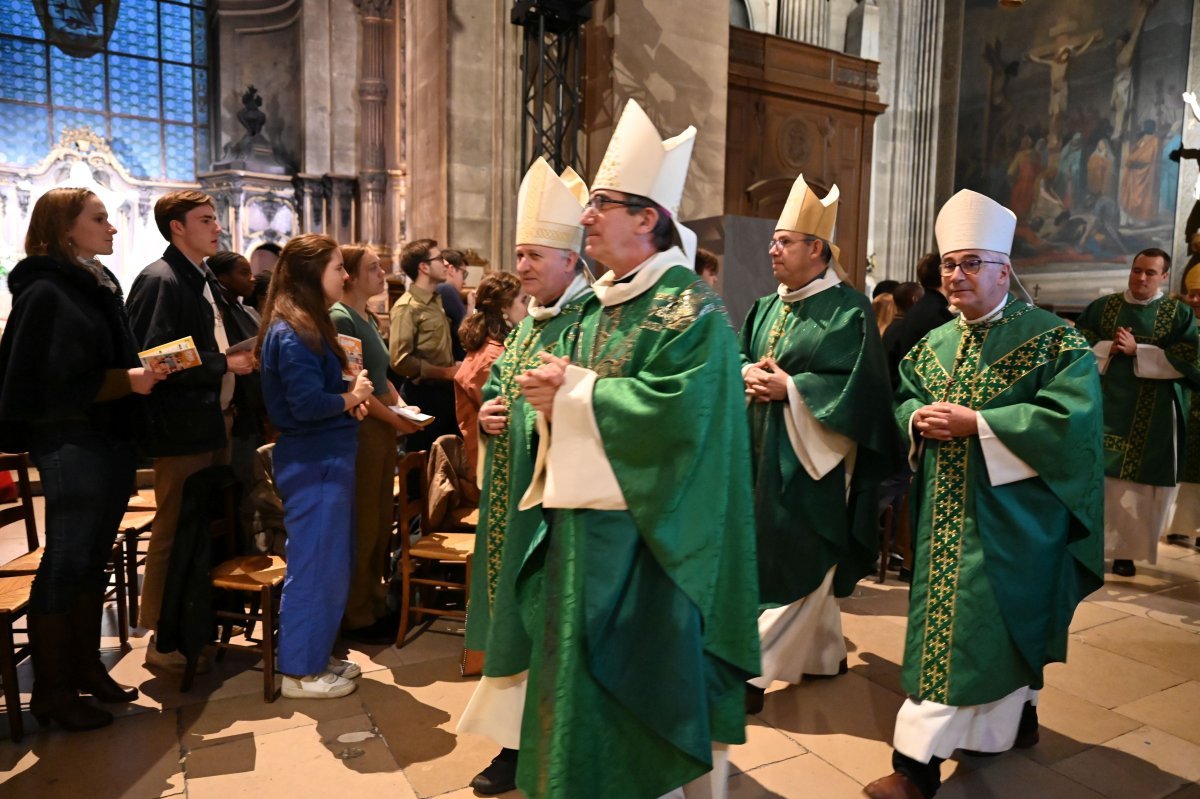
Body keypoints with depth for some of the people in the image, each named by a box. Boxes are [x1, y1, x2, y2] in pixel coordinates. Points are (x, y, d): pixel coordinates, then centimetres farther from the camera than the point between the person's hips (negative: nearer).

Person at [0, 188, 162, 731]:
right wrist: (126, 380, -20)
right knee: (65, 564, 1)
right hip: (71, 445, -8)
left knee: (93, 560, 16)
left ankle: (85, 667, 29)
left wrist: (142, 371, 6)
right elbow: (49, 382, -19)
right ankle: (52, 690, 15)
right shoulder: (46, 293, -13)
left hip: (110, 439, 8)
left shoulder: (99, 284, 14)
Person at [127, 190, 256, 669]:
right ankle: (163, 640, 14)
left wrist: (242, 358, 5)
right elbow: (154, 358, -22)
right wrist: (225, 364, -18)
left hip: (215, 420, 9)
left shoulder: (206, 282, 16)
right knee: (175, 532, 1)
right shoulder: (160, 280, -13)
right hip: (182, 428, -9)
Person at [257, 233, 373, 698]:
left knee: (331, 563, 17)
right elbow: (307, 404, -25)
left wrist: (350, 399, 0)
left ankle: (316, 656, 31)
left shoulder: (309, 326, 13)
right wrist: (351, 398, -9)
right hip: (312, 464, -10)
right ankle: (300, 672, 16)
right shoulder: (292, 333, -19)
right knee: (314, 566, 1)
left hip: (325, 460, 10)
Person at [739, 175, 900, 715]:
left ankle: (753, 670, 1)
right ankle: (828, 654, 31)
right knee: (806, 567, 15)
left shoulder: (848, 310, -9)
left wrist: (790, 388, -19)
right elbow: (741, 358, 14)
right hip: (765, 452, 7)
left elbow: (859, 386, -15)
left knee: (794, 565, -3)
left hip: (810, 459, -7)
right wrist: (748, 374, -9)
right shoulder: (766, 308, 13)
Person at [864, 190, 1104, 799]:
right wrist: (918, 419, -9)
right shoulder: (934, 343, 9)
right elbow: (902, 398, 14)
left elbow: (1071, 417, -19)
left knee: (967, 630, -5)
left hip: (1010, 513, -6)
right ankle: (1015, 719, 37)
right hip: (947, 513, 6)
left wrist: (976, 423, -23)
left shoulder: (1051, 337, -10)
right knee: (948, 621, 14)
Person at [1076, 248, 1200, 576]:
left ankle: (1125, 550, 9)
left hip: (1151, 414, -1)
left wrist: (1137, 351, -14)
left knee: (1138, 481, 0)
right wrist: (1107, 349, -13)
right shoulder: (1102, 307, 8)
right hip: (1104, 404, 1)